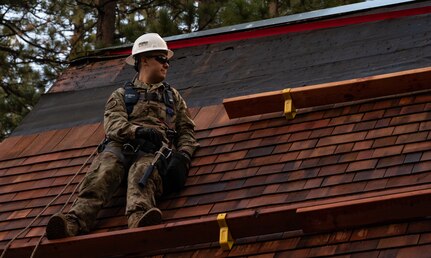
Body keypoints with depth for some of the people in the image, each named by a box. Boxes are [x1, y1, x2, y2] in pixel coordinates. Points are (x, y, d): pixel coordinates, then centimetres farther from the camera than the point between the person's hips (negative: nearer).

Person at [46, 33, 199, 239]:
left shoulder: (173, 96, 35)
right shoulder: (121, 95, 28)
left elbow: (186, 132, 23)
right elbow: (114, 125, 7)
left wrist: (183, 156, 0)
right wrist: (139, 131, -15)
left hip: (154, 151, -1)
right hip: (121, 145, 1)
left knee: (141, 175, -38)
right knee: (102, 174, -34)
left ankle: (139, 218, -70)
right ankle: (75, 221, -57)